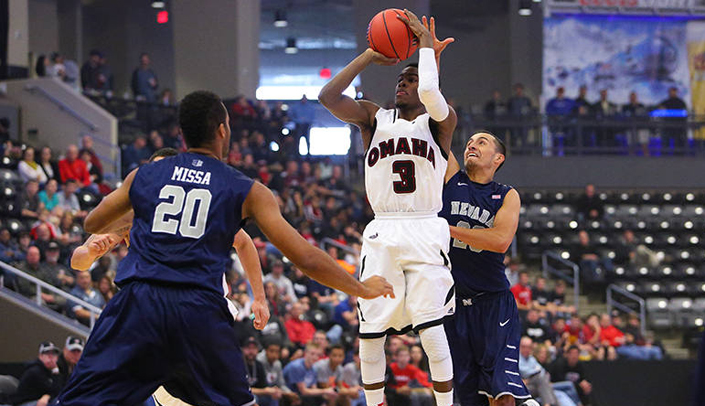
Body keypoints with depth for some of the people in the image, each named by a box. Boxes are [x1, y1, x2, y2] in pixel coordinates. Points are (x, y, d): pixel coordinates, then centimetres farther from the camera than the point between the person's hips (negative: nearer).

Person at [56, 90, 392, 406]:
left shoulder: (143, 176, 16)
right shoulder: (247, 192, 11)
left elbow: (92, 225, 33)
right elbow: (306, 259, 10)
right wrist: (362, 289, 24)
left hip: (139, 302, 0)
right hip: (200, 310, 0)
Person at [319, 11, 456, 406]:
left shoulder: (440, 121, 2)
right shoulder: (375, 118, 12)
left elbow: (430, 93, -21)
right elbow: (328, 97, -3)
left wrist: (426, 45, -8)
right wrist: (369, 56, 0)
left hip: (426, 235, -3)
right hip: (382, 236, 3)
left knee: (432, 331, -12)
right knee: (370, 336, 3)